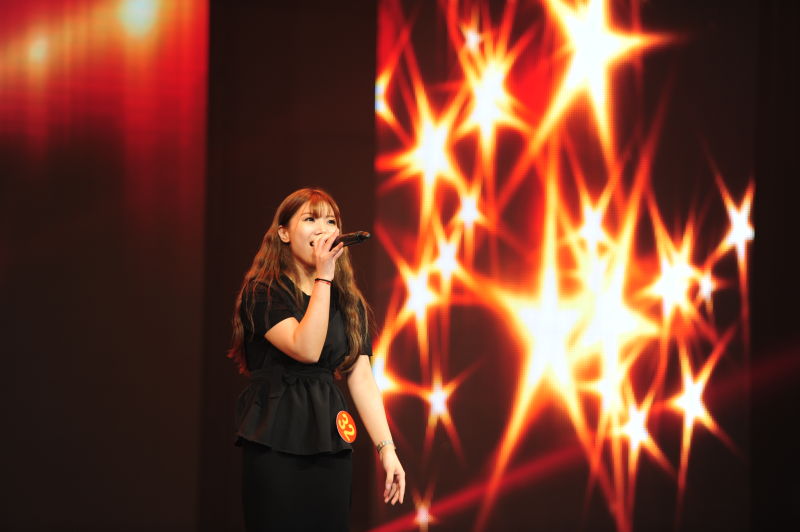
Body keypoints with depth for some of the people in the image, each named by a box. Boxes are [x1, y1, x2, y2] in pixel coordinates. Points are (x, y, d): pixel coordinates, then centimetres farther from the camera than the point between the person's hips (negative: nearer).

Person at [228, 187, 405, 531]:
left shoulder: (349, 302, 11)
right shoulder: (263, 292, -5)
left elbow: (362, 379, 6)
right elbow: (306, 349, -20)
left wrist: (386, 449, -3)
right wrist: (323, 278, -16)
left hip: (330, 444, 5)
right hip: (275, 442, -5)